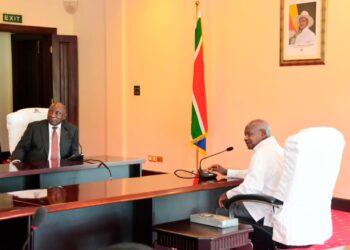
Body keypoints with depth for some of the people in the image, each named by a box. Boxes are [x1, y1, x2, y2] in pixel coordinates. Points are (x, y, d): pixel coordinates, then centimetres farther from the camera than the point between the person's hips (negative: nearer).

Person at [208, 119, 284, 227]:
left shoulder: (262, 152, -18)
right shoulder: (275, 148, 14)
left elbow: (252, 187, -27)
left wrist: (228, 195, -11)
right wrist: (226, 172, 27)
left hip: (266, 210, -10)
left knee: (223, 208, 3)